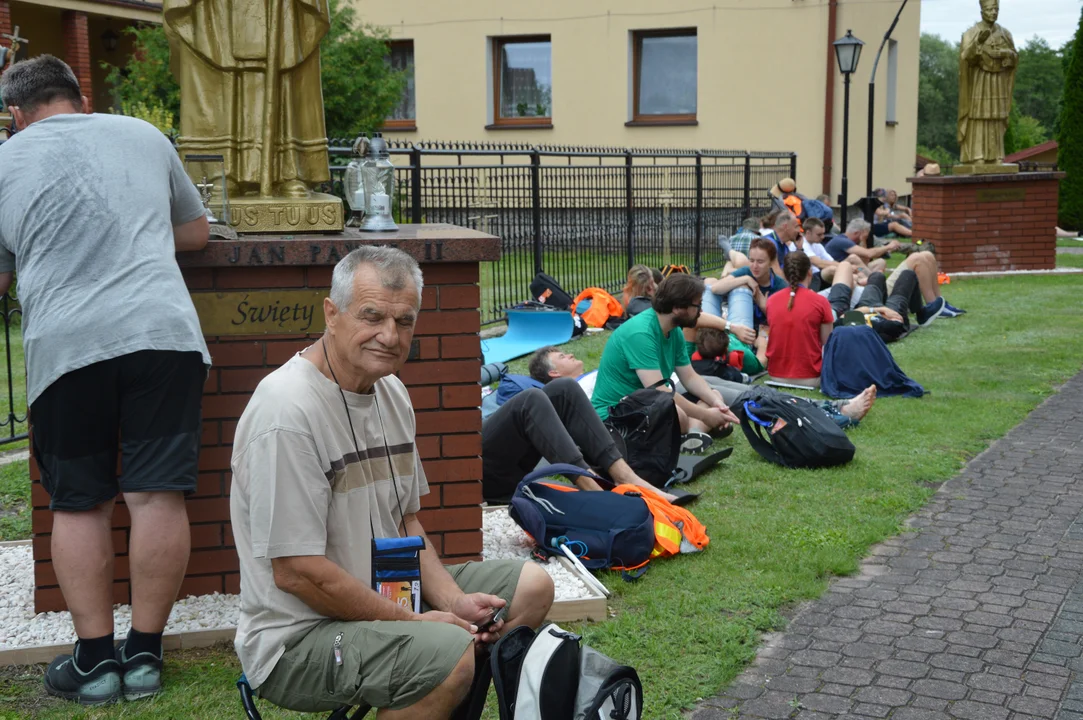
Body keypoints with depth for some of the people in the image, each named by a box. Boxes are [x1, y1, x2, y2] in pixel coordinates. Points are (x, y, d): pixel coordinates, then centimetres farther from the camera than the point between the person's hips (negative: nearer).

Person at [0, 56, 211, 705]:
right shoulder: (144, 135, 17)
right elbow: (197, 232, 28)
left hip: (65, 344, 0)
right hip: (162, 328, 1)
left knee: (78, 505, 10)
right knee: (158, 496, 2)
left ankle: (96, 661, 12)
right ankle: (145, 658, 9)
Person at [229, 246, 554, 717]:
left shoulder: (391, 392, 7)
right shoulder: (285, 410, -22)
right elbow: (296, 572, -23)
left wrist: (454, 602, -2)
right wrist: (415, 621, -17)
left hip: (385, 595, 9)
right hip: (296, 637, -9)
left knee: (531, 586, 8)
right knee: (448, 652, -32)